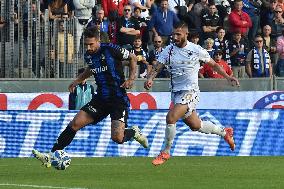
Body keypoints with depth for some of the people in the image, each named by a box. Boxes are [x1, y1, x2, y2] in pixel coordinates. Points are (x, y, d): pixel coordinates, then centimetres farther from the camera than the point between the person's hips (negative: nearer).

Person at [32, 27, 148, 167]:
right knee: (75, 123, -7)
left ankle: (134, 133, 15)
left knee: (117, 137, -21)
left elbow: (132, 58, 0)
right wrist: (78, 80, 20)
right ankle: (51, 156, -4)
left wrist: (131, 79, -10)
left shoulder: (110, 49, -14)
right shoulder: (88, 56, 5)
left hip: (119, 99, -6)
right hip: (101, 98, 6)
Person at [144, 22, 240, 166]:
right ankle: (224, 132, 39)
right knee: (195, 125, 15)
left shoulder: (196, 50, -6)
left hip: (190, 91, -5)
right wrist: (149, 79, -25)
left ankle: (165, 152, -8)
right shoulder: (168, 50, 1)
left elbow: (213, 64, 7)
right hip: (176, 92, 5)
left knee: (171, 117, -23)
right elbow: (157, 68, -4)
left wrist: (228, 77, 0)